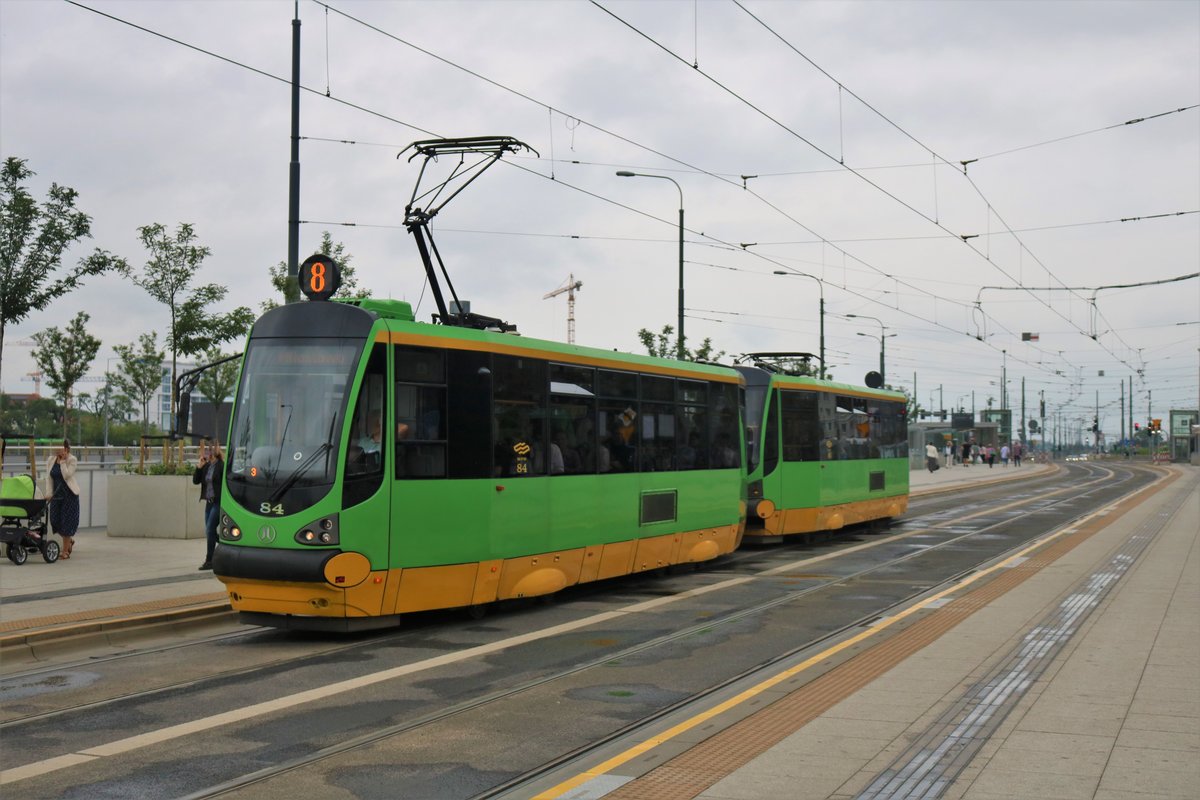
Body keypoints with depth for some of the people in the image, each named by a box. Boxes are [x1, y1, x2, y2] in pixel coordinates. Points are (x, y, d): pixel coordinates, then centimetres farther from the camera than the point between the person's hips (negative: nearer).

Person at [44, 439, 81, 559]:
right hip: (56, 494, 5)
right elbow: (49, 478, 5)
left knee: (67, 522, -3)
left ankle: (65, 551, 5)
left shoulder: (72, 460, -9)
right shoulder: (51, 460, 5)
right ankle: (70, 540, 30)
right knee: (55, 521, 3)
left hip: (69, 494, -5)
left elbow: (67, 475, -20)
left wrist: (63, 461, -17)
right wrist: (49, 493, -4)